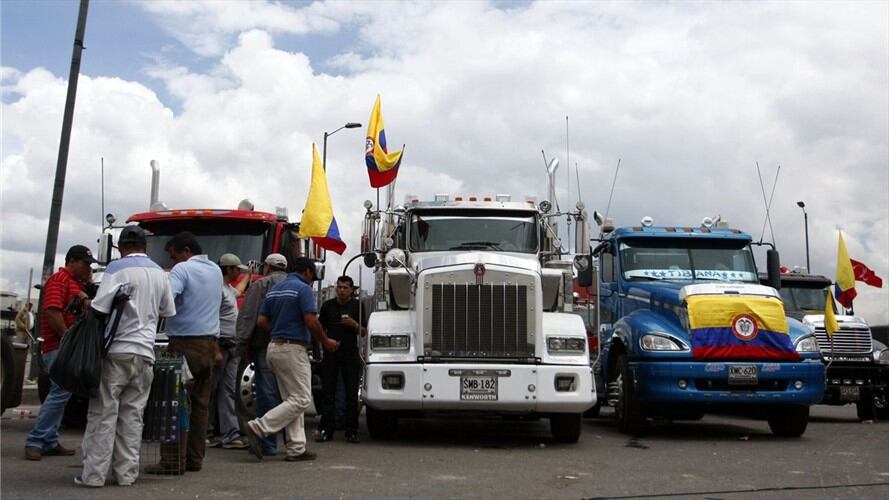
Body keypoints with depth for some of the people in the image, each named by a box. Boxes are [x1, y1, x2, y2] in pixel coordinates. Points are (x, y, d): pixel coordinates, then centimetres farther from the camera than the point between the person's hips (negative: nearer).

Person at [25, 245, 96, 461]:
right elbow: (52, 312, -20)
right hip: (59, 346, -10)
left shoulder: (74, 283, 21)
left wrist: (85, 299, 1)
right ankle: (35, 441, -9)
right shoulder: (59, 280, -9)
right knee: (61, 392, -14)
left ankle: (49, 442, 16)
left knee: (60, 393, 11)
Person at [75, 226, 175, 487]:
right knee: (132, 415, 8)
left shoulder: (117, 268, -6)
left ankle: (94, 473, 0)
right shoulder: (160, 273, 12)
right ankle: (126, 473, 9)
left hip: (116, 351, -4)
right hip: (145, 353, 5)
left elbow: (99, 309, -14)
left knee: (103, 413, 0)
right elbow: (167, 312, 20)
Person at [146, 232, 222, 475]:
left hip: (185, 344, -8)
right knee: (200, 404, 9)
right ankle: (195, 459, 13)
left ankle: (173, 461, -7)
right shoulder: (215, 270, 18)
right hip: (209, 343, 8)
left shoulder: (183, 269, -8)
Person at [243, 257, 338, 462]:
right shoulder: (303, 289, -9)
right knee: (301, 399, -5)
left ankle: (297, 448, 9)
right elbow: (311, 322, -17)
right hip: (293, 348, -9)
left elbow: (261, 321, 11)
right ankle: (258, 427, -12)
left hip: (274, 346, 9)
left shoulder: (274, 290, 15)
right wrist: (326, 341, -3)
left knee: (292, 399, 11)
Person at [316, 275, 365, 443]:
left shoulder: (357, 306, 4)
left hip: (350, 354, -1)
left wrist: (354, 324, -14)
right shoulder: (328, 305, 10)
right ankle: (326, 430, 4)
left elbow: (364, 332, 4)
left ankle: (351, 431, 5)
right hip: (330, 354, 2)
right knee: (328, 393, 1)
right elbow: (321, 328, 17)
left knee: (351, 393, 0)